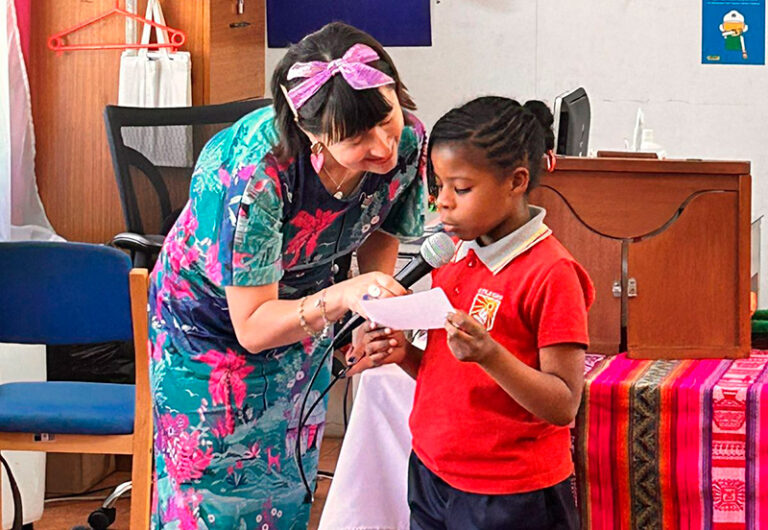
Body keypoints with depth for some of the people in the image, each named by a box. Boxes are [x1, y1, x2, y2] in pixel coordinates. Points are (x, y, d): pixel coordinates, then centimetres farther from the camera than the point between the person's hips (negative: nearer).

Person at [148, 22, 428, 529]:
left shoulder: (407, 139, -25)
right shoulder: (257, 174, -40)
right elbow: (252, 326, -33)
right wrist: (343, 297, -48)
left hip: (305, 310, 5)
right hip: (212, 320, -4)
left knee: (288, 488, 16)